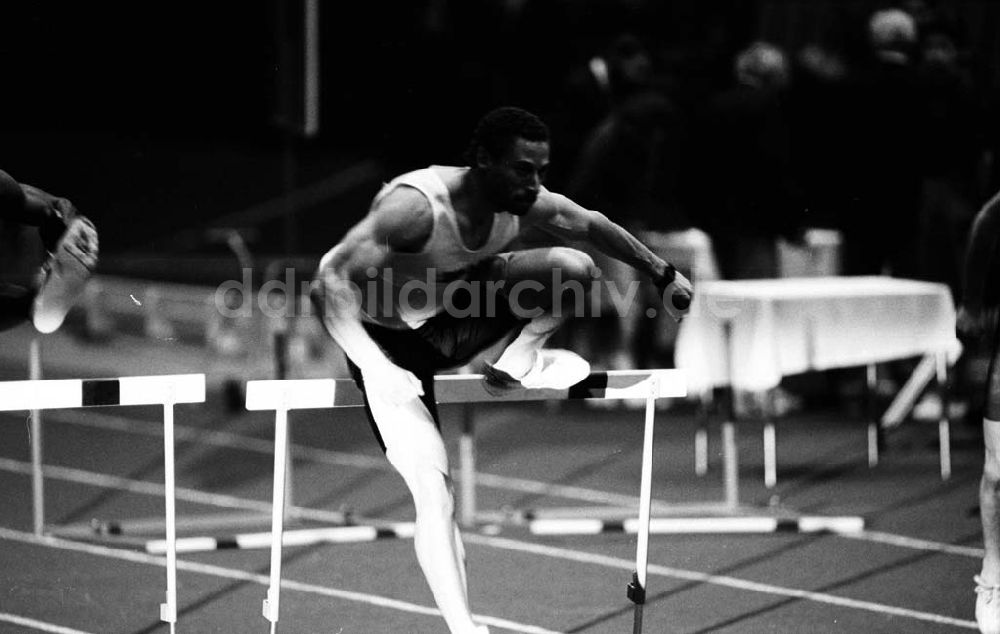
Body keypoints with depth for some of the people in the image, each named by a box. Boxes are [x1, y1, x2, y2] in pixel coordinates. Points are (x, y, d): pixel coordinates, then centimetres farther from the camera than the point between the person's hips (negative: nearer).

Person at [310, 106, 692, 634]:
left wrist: (664, 275, 15)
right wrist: (376, 369, -49)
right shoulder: (417, 207, -35)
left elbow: (592, 225, 6)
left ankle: (515, 364, 8)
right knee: (433, 488, -20)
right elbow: (330, 283, -40)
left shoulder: (524, 203, -15)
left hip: (453, 316, 6)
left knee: (573, 267, -14)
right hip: (388, 339, -6)